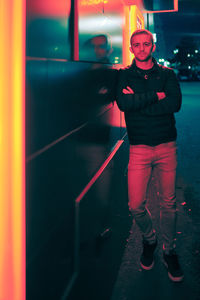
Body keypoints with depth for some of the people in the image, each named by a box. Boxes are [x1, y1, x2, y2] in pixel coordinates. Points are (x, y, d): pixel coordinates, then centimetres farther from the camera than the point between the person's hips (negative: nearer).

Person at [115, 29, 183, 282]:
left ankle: (169, 251, 25)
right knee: (136, 205, -2)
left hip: (167, 146, 1)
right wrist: (155, 96, -11)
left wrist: (138, 101, -13)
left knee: (168, 203, 6)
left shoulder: (167, 74, 7)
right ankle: (149, 240, 28)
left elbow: (175, 103, -10)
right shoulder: (124, 75, 6)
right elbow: (122, 103, -13)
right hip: (139, 147, 0)